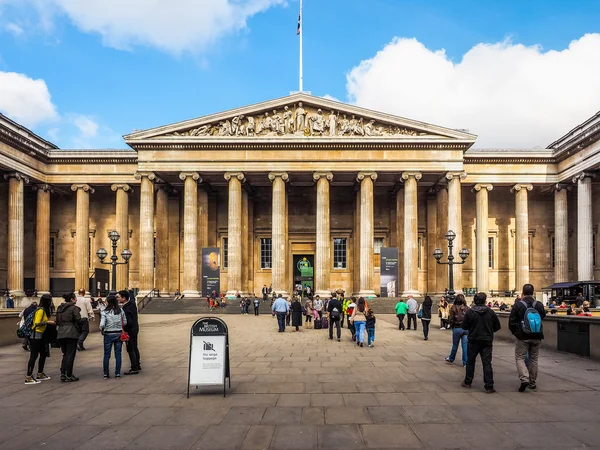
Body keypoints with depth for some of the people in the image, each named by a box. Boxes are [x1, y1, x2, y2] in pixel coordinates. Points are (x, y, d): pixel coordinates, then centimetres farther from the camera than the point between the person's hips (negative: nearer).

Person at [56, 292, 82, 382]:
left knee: (65, 354, 16)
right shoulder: (74, 308, -8)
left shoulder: (59, 308, 14)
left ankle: (62, 374, 10)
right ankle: (69, 375, 3)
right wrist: (79, 330, 0)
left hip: (60, 334, 7)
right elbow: (78, 320, -13)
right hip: (72, 334, -7)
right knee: (70, 355, 0)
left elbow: (57, 321, 15)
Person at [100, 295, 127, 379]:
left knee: (106, 355, 10)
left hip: (108, 335, -2)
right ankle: (117, 373, 9)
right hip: (119, 334, 2)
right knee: (118, 354, 8)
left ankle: (106, 374, 14)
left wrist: (101, 330, 2)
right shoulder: (121, 311, -3)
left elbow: (102, 324, -17)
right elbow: (125, 323, 2)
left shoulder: (104, 312, -11)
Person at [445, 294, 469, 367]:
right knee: (465, 346, 6)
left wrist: (451, 327, 9)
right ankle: (465, 362, 10)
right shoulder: (467, 308, -4)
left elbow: (451, 319, -6)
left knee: (455, 345, 14)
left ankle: (451, 359, 31)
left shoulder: (453, 308, -8)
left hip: (457, 328, -1)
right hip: (466, 328, 1)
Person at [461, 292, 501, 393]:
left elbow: (464, 326, -5)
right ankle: (489, 386, -1)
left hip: (473, 341, -1)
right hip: (487, 342, 1)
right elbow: (497, 326, 1)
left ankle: (467, 382, 23)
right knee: (487, 363, 2)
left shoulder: (469, 312, -10)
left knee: (470, 362, 14)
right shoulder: (490, 312, -5)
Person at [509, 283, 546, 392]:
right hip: (537, 337, 4)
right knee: (534, 359, 14)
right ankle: (532, 382, 21)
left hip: (523, 337, -3)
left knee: (519, 358, 5)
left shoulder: (518, 305, -10)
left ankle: (524, 379, -15)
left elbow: (511, 323, -8)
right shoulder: (539, 305, -2)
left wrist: (516, 333, 5)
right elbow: (543, 317, 15)